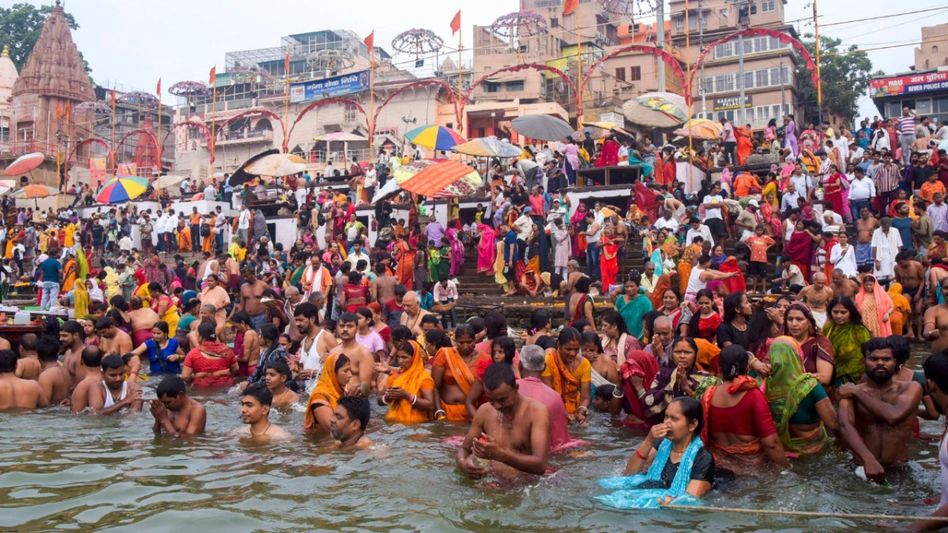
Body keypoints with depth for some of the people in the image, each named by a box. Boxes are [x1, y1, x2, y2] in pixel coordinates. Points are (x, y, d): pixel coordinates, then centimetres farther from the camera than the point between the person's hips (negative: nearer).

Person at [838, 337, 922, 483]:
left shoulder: (910, 388, 2)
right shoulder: (849, 392, 1)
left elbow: (893, 416, -17)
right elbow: (845, 427, -16)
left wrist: (857, 392, -8)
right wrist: (868, 459, -31)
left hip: (900, 470, 1)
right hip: (863, 468, -1)